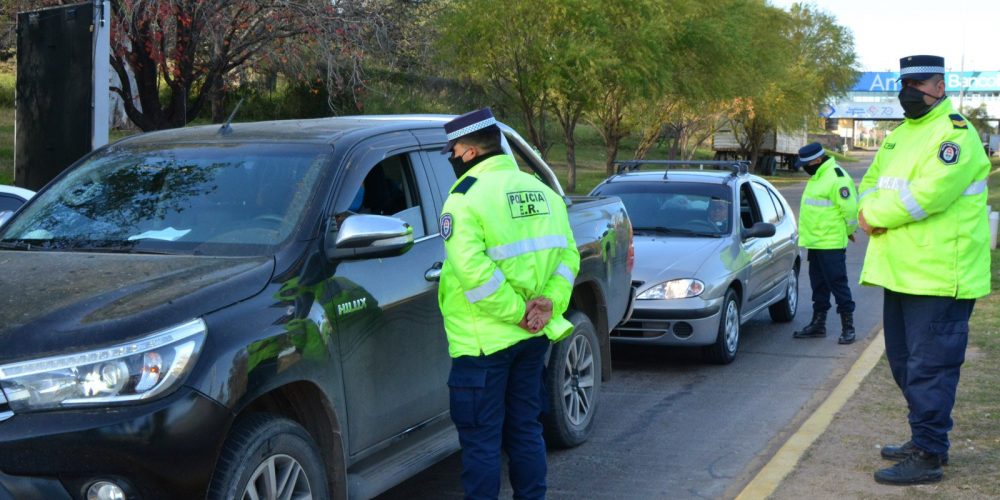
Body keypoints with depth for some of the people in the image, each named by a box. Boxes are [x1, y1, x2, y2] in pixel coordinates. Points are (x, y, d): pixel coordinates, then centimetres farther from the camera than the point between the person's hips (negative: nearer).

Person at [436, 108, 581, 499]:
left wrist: (517, 312, -17)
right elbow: (568, 255, 7)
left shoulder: (465, 199, -12)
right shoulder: (541, 192, 10)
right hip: (534, 336, 7)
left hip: (483, 342, -7)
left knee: (481, 440, 1)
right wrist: (548, 302, -3)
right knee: (525, 429, 17)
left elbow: (473, 271, -23)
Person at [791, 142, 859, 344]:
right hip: (815, 243, 10)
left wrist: (848, 231, -5)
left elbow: (851, 209, -18)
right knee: (818, 285, 16)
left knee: (838, 284, -5)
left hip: (831, 244, -10)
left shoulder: (837, 178, -17)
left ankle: (848, 327, 2)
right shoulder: (817, 177, 16)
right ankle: (818, 324, 24)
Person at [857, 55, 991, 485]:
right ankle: (924, 439, 29)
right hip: (900, 272, 9)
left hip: (938, 276, -9)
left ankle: (927, 457, -1)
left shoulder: (955, 134, -12)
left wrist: (876, 215, -12)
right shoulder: (899, 136, 18)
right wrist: (871, 213, -5)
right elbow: (870, 185, 18)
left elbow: (928, 194, -23)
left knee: (928, 368, -6)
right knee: (905, 363, 16)